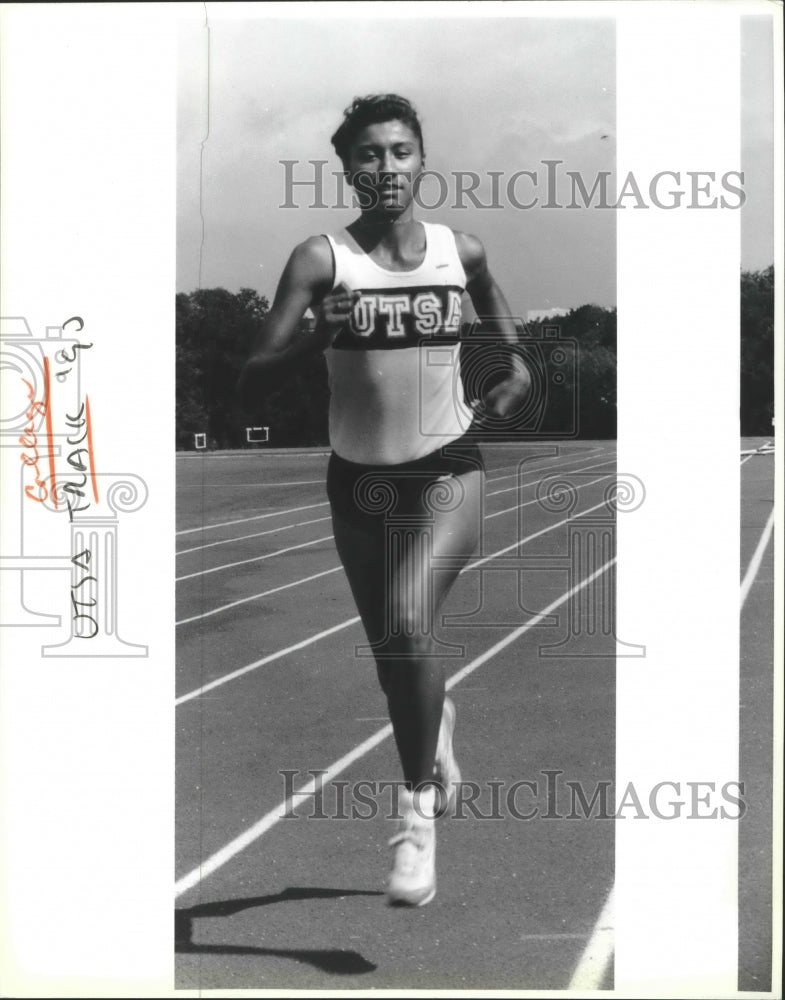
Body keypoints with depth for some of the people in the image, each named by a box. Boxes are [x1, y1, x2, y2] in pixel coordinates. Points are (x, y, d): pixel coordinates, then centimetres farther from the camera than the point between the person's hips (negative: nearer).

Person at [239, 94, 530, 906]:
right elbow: (251, 382, -17)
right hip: (357, 479, 1)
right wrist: (320, 333, -33)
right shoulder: (322, 259, -10)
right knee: (392, 654, 16)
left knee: (407, 620, -27)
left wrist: (515, 371, 4)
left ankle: (418, 808, -9)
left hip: (447, 471, -1)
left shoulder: (461, 252, -2)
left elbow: (502, 322, 21)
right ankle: (436, 718, 53)